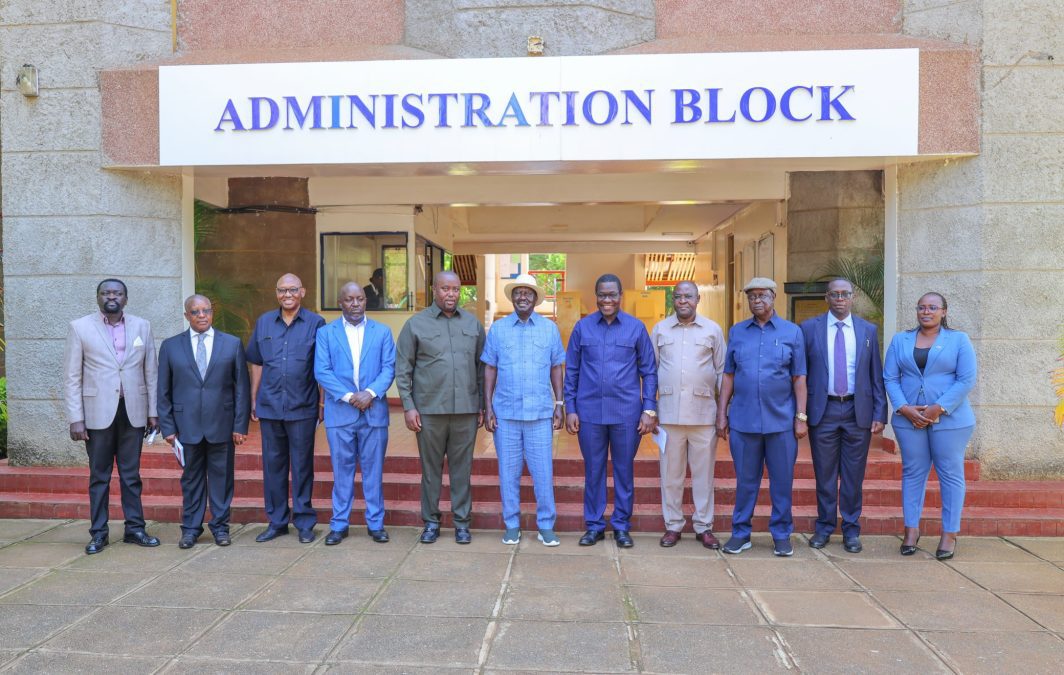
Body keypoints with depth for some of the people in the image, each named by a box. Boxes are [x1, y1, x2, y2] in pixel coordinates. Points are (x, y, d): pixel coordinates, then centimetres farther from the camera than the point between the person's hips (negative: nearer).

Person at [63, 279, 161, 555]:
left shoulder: (142, 327, 7)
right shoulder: (80, 327, 1)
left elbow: (151, 372, 7)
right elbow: (72, 377, -1)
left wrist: (153, 411, 3)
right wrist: (75, 418, -6)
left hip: (133, 411, 2)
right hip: (98, 412, -1)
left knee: (131, 475, 9)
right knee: (99, 476, 7)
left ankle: (134, 528, 18)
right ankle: (98, 533, 17)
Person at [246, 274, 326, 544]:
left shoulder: (315, 323, -2)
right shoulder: (264, 322, 9)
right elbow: (257, 364, 14)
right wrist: (253, 400, 11)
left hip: (302, 407, -3)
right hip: (269, 406, 3)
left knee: (302, 465, 4)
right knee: (273, 464, 10)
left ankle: (304, 522, 15)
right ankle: (276, 521, 22)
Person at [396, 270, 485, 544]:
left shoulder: (473, 324, 8)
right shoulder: (416, 324, 1)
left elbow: (481, 367, 11)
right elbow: (403, 369, 2)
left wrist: (482, 405, 8)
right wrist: (408, 406, -4)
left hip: (466, 409, 2)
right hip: (429, 409, -1)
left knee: (462, 467, 7)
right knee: (431, 468, 8)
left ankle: (462, 522, 19)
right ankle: (431, 521, 21)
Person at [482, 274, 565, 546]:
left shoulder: (550, 328, 5)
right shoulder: (498, 328, 4)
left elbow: (557, 368, 8)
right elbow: (490, 369, 5)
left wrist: (559, 405, 3)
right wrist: (487, 407, 0)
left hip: (540, 412, 0)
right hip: (505, 412, 0)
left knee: (543, 471, 2)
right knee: (508, 471, 7)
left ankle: (546, 526, 14)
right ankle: (511, 525, 19)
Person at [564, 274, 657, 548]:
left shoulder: (636, 327, 1)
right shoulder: (582, 327, 4)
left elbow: (649, 371, 3)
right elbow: (571, 371, 6)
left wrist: (649, 410, -3)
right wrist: (570, 409, 1)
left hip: (627, 412, -1)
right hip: (589, 412, 1)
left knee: (624, 471, 9)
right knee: (593, 471, 10)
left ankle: (621, 525, 22)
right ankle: (594, 525, 22)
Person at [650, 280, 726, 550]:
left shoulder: (712, 330, 6)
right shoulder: (660, 329, 8)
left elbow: (722, 371, 8)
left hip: (704, 412, 0)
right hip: (669, 412, 1)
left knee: (703, 472, 5)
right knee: (671, 472, 7)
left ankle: (704, 526, 17)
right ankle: (673, 525, 18)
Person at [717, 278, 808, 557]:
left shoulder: (792, 332, 3)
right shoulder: (737, 332, 8)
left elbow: (799, 378, 2)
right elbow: (728, 376, 8)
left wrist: (801, 417, -3)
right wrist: (721, 414, 5)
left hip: (781, 420, -1)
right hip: (743, 420, 1)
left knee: (782, 480, 7)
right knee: (745, 480, 9)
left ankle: (782, 534, 20)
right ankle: (740, 533, 20)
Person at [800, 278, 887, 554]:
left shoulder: (868, 330, 7)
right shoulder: (809, 328, 2)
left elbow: (876, 375, 7)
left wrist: (880, 414, 0)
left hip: (858, 411, 1)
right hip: (823, 410, -1)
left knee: (853, 476, 8)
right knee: (824, 474, 7)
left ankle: (851, 531, 20)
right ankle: (824, 527, 21)